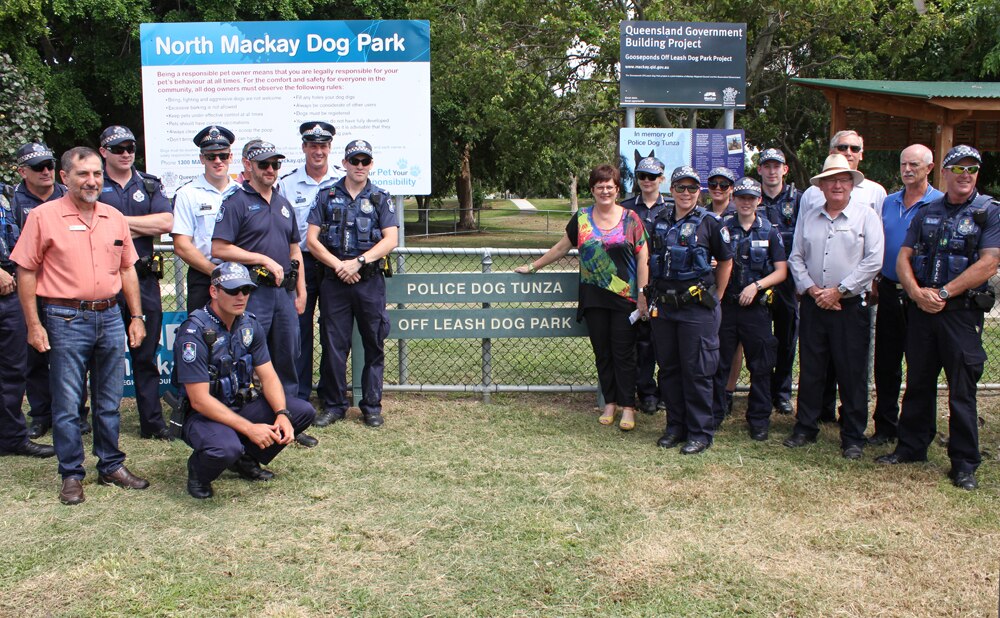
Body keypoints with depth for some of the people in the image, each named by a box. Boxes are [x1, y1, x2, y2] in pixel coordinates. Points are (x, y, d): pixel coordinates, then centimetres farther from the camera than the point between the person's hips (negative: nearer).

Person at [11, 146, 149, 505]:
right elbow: (26, 272, -3)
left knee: (109, 401, 12)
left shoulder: (115, 218, 9)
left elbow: (127, 269, 15)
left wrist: (136, 317, 10)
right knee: (67, 404, 2)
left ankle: (111, 466, 24)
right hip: (66, 320, -4)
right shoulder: (44, 216, -4)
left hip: (111, 317, 4)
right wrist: (34, 325, -7)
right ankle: (71, 475, 14)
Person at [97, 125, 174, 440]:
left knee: (146, 355, 7)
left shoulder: (149, 185, 12)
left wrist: (120, 220, -7)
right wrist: (141, 228, -9)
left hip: (144, 278, 2)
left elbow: (166, 222, -4)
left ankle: (152, 422, 14)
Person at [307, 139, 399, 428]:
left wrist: (358, 262, -14)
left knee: (374, 345, 4)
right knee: (334, 344, 3)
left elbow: (390, 239, -3)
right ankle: (334, 405, 15)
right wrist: (338, 265, -10)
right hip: (334, 281, 0)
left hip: (370, 281, 0)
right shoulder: (326, 196, 8)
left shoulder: (381, 198, 7)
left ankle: (372, 406, 14)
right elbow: (312, 239, 2)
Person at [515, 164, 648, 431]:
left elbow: (643, 258, 0)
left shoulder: (630, 218, 1)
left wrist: (643, 296, -5)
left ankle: (628, 407, 9)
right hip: (594, 298, 2)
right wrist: (533, 266, 20)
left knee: (624, 353, 0)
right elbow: (561, 248, 17)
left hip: (625, 298, -2)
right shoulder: (581, 218, 7)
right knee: (602, 353, 8)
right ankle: (610, 403, 20)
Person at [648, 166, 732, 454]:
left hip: (697, 308, -5)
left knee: (697, 371, -1)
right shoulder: (660, 221, 10)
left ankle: (700, 432, 8)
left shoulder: (709, 223, -2)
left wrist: (715, 297, 4)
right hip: (663, 307, 5)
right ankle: (676, 426, 23)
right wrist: (653, 295, 13)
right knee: (668, 369, 11)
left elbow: (726, 261, 5)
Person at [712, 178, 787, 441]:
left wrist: (756, 285, -13)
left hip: (756, 308, -1)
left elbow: (781, 271, 0)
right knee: (718, 362, 6)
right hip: (725, 305, 1)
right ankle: (713, 414, 18)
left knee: (760, 366, 5)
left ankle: (759, 419, 17)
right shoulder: (722, 229, 7)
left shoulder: (770, 232, 3)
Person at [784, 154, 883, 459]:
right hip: (813, 305, 3)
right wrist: (811, 289, -6)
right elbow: (795, 258, 9)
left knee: (852, 374, 2)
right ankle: (805, 428, 21)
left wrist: (838, 291, -12)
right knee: (810, 370, 9)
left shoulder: (866, 217, 0)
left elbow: (873, 261, -8)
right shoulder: (807, 218, 11)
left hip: (851, 306, -3)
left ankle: (853, 437, 13)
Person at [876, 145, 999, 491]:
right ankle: (912, 446, 26)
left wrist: (943, 293, -16)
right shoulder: (927, 213, 12)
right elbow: (903, 257, 7)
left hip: (962, 311, -4)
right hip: (920, 308, 4)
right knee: (918, 382, 13)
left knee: (962, 390, 0)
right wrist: (917, 292, -10)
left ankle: (964, 463, 10)